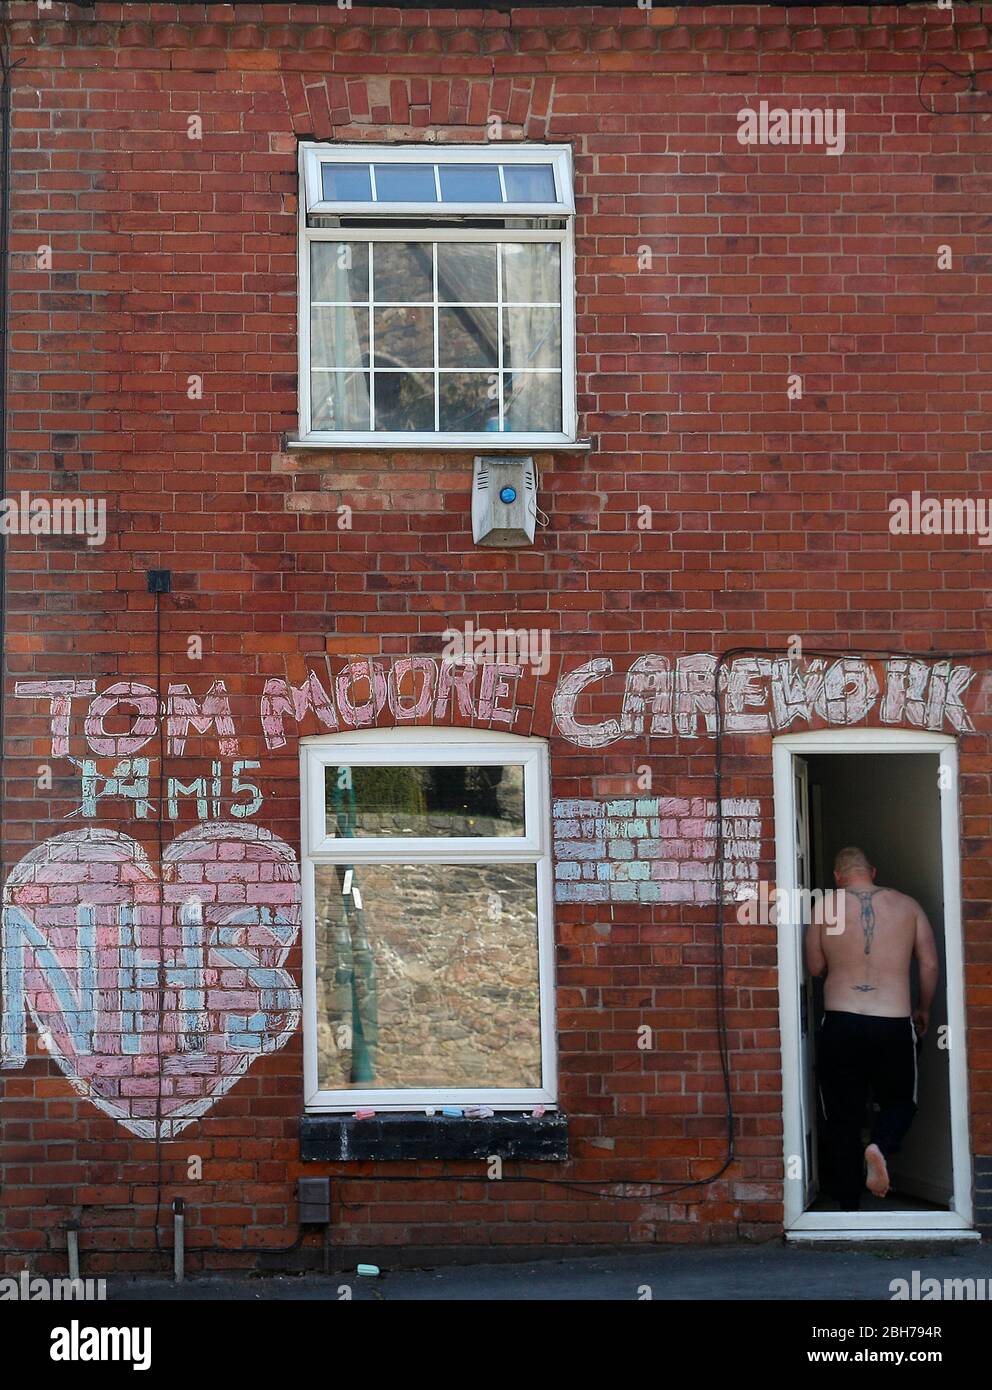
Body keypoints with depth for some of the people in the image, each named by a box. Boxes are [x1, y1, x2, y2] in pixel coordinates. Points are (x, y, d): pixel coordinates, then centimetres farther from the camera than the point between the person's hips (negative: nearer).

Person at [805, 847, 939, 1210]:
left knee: (843, 1118, 9)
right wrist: (924, 1009, 20)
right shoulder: (906, 905, 5)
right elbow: (930, 964, 5)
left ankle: (849, 1205, 9)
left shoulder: (826, 910, 2)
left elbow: (815, 967, 8)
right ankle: (881, 1148, -11)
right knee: (899, 1101, 21)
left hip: (840, 1026, 0)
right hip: (894, 1026, 1)